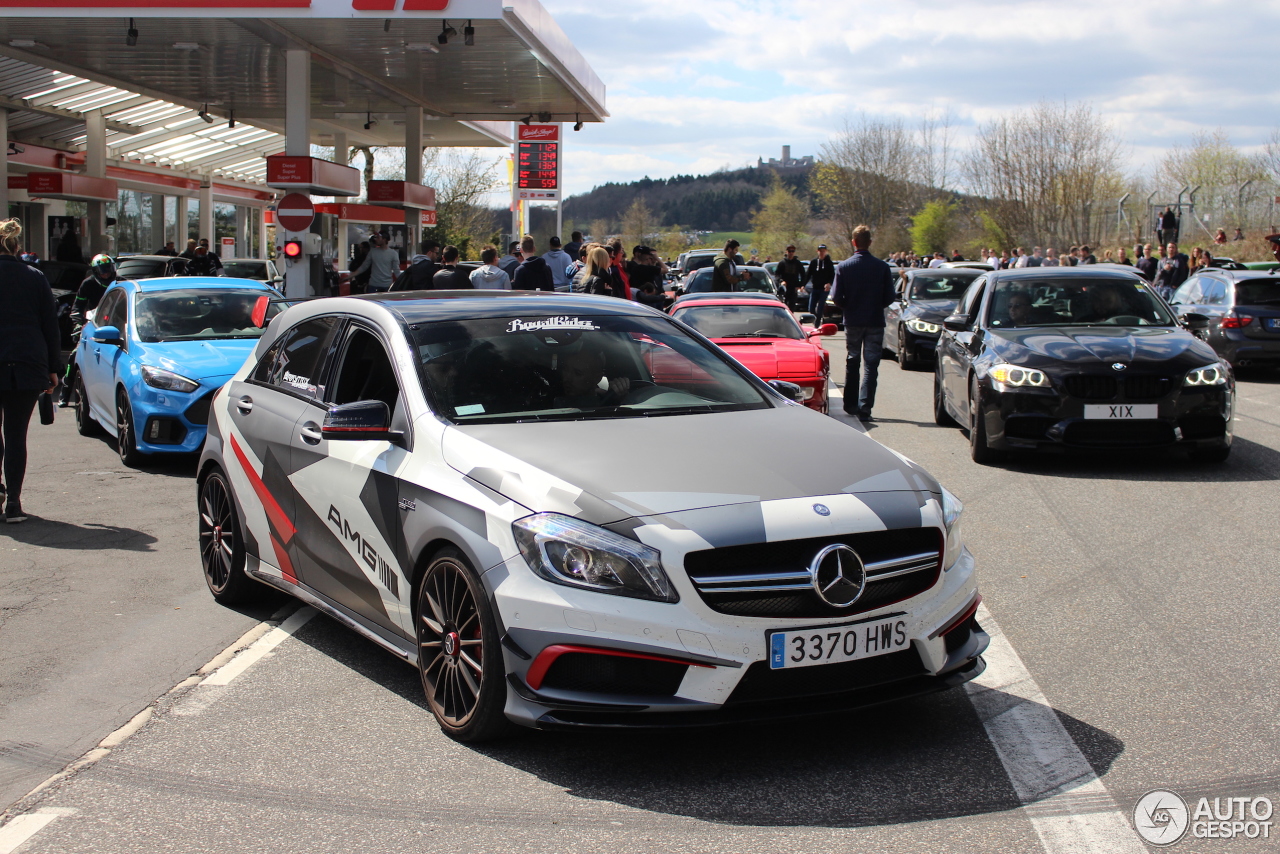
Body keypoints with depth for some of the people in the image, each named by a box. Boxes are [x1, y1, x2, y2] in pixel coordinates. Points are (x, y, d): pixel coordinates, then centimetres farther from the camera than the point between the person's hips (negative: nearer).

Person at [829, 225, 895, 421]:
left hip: (852, 322, 1)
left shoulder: (844, 266, -6)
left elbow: (836, 298, -8)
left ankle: (850, 405, 20)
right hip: (875, 322, -1)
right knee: (871, 365, 2)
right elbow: (889, 298, -5)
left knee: (852, 363, 15)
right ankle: (864, 408, -7)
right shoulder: (882, 267, -7)